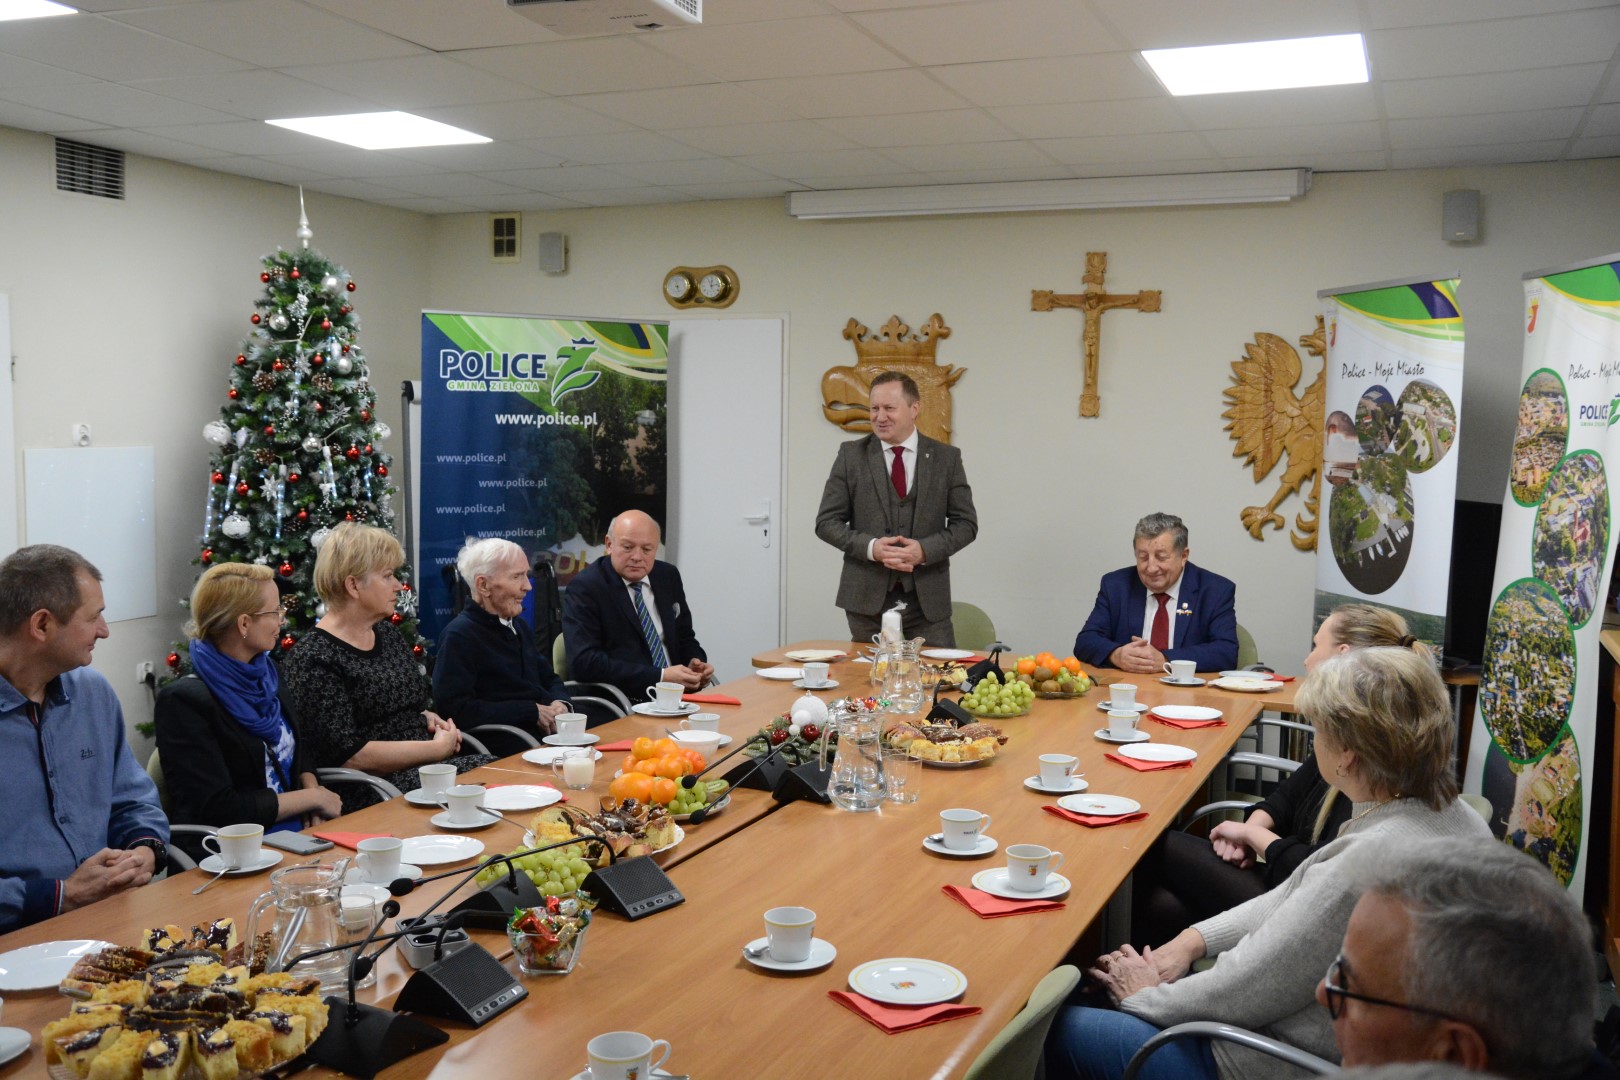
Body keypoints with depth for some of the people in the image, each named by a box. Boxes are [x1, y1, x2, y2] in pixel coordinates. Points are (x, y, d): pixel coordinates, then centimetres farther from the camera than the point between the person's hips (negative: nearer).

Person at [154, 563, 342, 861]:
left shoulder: (263, 677, 11)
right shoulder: (185, 700, -13)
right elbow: (218, 808, -17)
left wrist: (311, 788, 4)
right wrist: (313, 797, -10)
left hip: (296, 834, 8)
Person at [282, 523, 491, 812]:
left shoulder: (388, 634, 15)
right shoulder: (312, 658, -9)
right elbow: (349, 755, -16)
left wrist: (427, 718, 7)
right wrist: (436, 748, -13)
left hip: (423, 769, 8)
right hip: (368, 795, -8)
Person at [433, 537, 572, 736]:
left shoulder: (520, 625, 19)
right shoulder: (458, 636, -8)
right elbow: (456, 709, -18)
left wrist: (560, 703, 1)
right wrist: (532, 711, -15)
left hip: (551, 731, 8)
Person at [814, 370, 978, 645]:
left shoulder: (946, 457, 4)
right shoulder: (851, 454, 3)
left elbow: (965, 523, 4)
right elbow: (827, 521, 2)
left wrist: (925, 550, -14)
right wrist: (870, 547, -15)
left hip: (927, 600, 0)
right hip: (867, 597, 0)